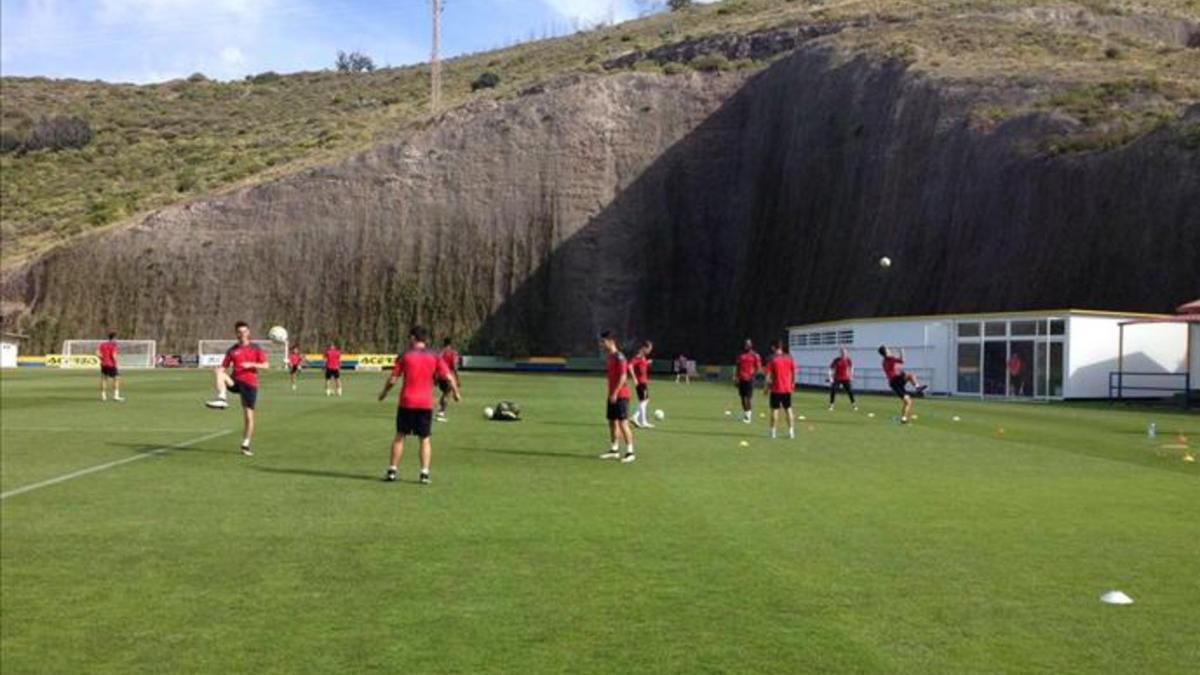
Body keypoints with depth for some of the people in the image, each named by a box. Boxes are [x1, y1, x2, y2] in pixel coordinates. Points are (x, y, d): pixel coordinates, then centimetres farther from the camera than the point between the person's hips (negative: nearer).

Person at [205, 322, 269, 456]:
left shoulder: (256, 349, 6)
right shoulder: (232, 350, 12)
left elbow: (266, 366, -1)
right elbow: (223, 367, 10)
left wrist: (251, 364, -15)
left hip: (250, 384, -1)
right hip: (235, 381, 1)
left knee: (248, 416, -2)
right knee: (217, 372, -28)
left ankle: (246, 445, 12)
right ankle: (222, 399, -41)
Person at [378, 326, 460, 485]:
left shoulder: (404, 356, -2)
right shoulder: (434, 357, 2)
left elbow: (392, 379, -3)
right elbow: (449, 377, -3)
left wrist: (384, 392, 14)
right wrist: (456, 393, 13)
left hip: (406, 402, -1)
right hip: (426, 404, 1)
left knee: (399, 436, 11)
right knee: (425, 439, 8)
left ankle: (392, 471, 12)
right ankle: (424, 473, 1)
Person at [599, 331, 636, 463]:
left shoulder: (619, 357, -13)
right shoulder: (609, 358, 14)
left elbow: (623, 377, -18)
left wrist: (615, 393, -21)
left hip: (620, 395, -9)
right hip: (612, 395, 9)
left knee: (623, 422, -9)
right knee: (612, 422, 11)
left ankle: (630, 452, -5)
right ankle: (614, 450, 20)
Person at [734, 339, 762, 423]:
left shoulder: (754, 355, -2)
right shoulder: (740, 355, 14)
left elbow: (758, 367, -3)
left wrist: (752, 375, -13)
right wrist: (736, 376, 9)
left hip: (749, 379, -5)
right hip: (741, 379, 5)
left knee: (749, 397, -10)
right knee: (743, 397, 7)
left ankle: (749, 414, -7)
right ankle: (745, 414, 14)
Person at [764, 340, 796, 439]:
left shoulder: (772, 359, -9)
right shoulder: (789, 358, 4)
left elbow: (768, 374, -10)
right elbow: (794, 373, 8)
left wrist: (766, 387, -1)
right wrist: (792, 384, 19)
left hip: (776, 389, -4)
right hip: (787, 388, 4)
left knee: (775, 410, 2)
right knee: (788, 409, 11)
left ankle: (773, 432, 4)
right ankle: (791, 431, 11)